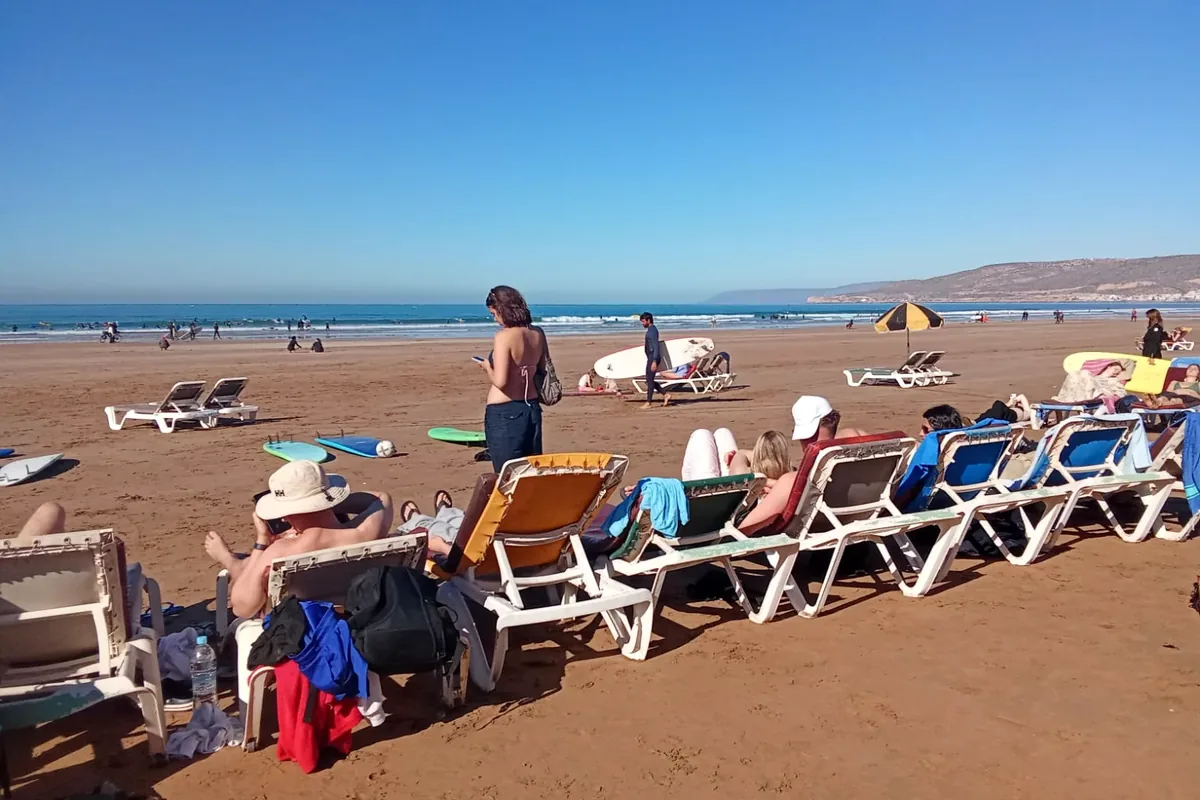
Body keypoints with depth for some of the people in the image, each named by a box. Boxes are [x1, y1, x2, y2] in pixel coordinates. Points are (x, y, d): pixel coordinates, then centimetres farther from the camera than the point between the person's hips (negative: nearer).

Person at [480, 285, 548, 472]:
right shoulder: (538, 334, 4)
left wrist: (487, 367, -2)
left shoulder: (503, 336, -16)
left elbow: (500, 381, -21)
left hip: (504, 412, -7)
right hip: (532, 409, 7)